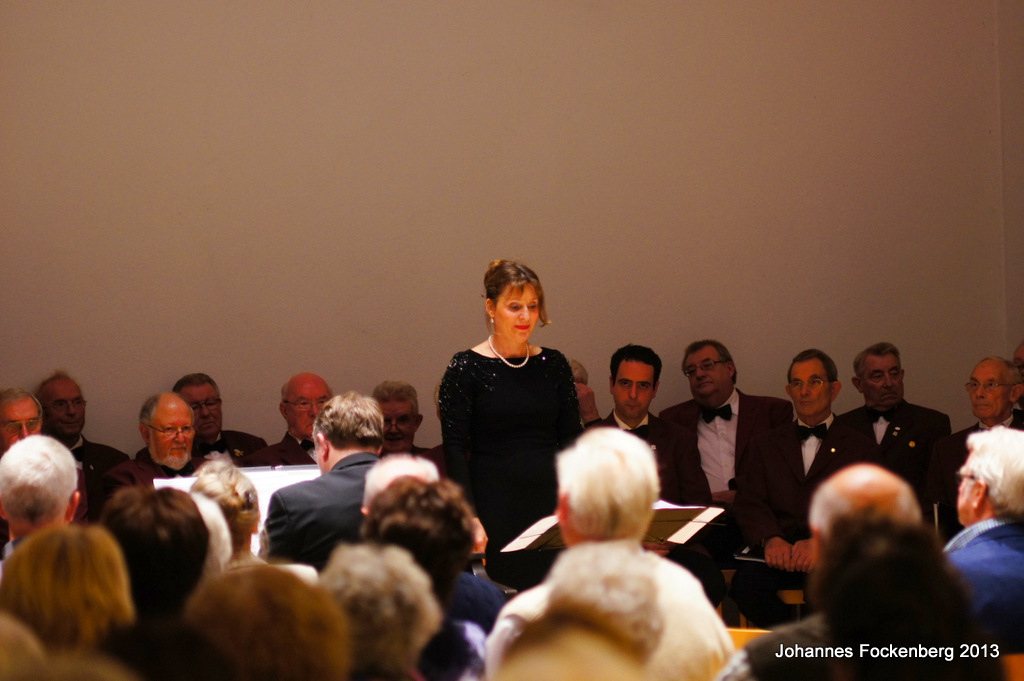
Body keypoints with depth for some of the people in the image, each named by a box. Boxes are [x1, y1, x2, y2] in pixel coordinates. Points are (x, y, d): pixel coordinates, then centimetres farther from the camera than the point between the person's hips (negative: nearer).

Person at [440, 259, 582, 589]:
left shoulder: (553, 364, 9)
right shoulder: (466, 367, -1)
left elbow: (572, 439, 11)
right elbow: (455, 448, -4)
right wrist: (469, 519, -12)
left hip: (550, 500, 3)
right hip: (495, 508, -3)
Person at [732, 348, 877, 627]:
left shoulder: (861, 448, 17)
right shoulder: (765, 444, 25)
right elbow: (749, 502, 10)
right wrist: (771, 539, -14)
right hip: (779, 552, 2)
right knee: (746, 582, -33)